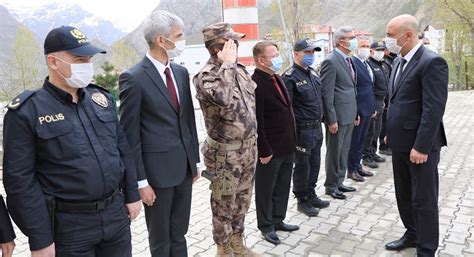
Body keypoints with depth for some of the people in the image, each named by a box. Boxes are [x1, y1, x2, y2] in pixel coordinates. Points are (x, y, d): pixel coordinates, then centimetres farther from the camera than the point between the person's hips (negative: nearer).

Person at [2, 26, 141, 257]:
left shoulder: (102, 98, 5)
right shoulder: (26, 112, -11)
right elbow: (20, 180, -11)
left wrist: (132, 194, 9)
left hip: (116, 214, 5)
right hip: (68, 225, -4)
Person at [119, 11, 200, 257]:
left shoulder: (181, 72, 7)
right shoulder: (133, 78, -14)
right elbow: (130, 135, -12)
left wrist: (194, 159, 14)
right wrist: (141, 181, -12)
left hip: (184, 165, 6)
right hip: (157, 168, -6)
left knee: (179, 234, 20)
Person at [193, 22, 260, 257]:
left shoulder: (238, 69, 6)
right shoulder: (206, 76, -19)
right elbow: (223, 97, -41)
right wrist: (227, 64, -27)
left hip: (248, 148, 8)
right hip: (225, 154, -7)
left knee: (241, 202, 21)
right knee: (224, 206, 11)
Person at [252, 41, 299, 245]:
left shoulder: (277, 78, 11)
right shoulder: (255, 84, -18)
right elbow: (256, 122, -20)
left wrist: (292, 141, 15)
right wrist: (264, 151, -19)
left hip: (287, 146, 9)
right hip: (270, 149, -9)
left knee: (282, 188, 19)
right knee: (266, 190, 10)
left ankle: (278, 220, 36)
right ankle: (266, 226, 26)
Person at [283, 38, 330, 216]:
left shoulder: (312, 73, 11)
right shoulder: (290, 77, -15)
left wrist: (320, 120, 15)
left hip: (317, 127, 8)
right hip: (303, 130, -8)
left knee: (314, 164, 17)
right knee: (302, 166, 5)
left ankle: (311, 195, 33)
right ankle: (302, 201, 21)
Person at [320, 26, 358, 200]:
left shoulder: (348, 60, 13)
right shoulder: (330, 62, -15)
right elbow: (327, 93, -17)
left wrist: (355, 112, 15)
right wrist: (332, 120, -19)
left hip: (349, 115, 8)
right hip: (338, 116, -8)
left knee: (344, 151, 16)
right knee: (334, 152, 4)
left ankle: (339, 182, 30)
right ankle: (331, 186, 19)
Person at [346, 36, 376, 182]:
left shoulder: (366, 64, 14)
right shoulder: (351, 62, -14)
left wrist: (373, 107, 16)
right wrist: (354, 112, -21)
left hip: (368, 109, 9)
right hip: (358, 109, -9)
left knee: (361, 140, 16)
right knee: (354, 141, 3)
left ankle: (358, 166, 28)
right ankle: (351, 170, 15)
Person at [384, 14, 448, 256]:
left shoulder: (431, 62, -16)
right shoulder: (399, 61, 11)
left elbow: (434, 109, -21)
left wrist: (421, 147, -22)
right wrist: (390, 133, 14)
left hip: (419, 145, -8)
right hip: (400, 142, 8)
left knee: (424, 200, 5)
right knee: (404, 196, 19)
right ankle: (412, 234, 38)